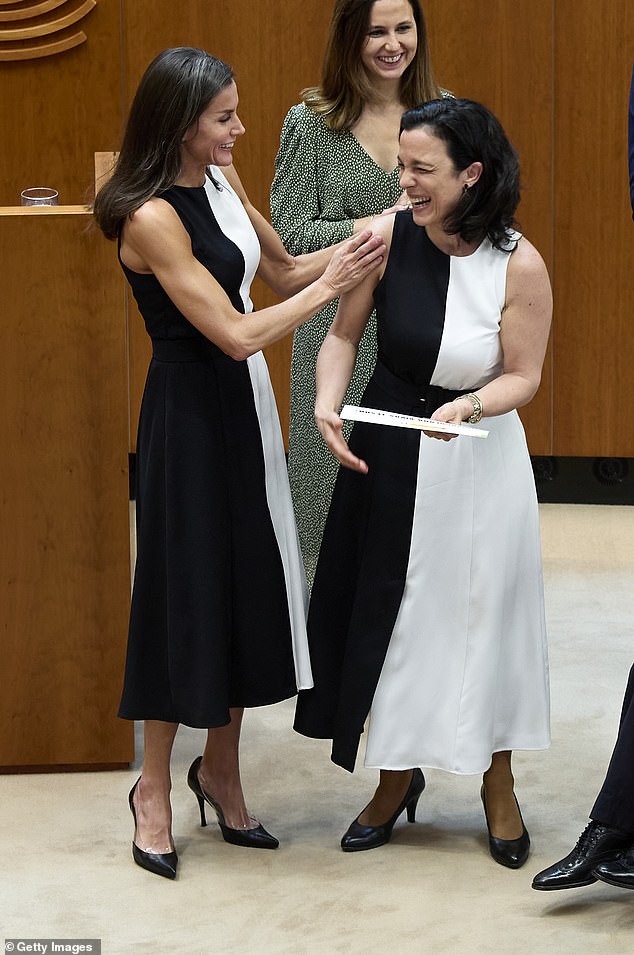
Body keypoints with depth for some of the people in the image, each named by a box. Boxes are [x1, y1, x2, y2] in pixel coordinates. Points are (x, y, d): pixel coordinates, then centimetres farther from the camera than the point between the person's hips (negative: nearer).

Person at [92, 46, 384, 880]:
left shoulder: (221, 182, 4)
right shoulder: (151, 219, -22)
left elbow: (280, 270, 16)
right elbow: (235, 334, -23)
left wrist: (358, 245, 2)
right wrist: (331, 285, -16)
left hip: (243, 404, 8)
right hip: (190, 413, -8)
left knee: (247, 583, 13)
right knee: (189, 591, 2)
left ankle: (221, 771, 28)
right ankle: (155, 788, 18)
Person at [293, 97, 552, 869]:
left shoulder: (519, 267, -19)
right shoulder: (387, 237, -13)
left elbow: (522, 376, -10)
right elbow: (343, 334, -3)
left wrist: (469, 406, -29)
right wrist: (328, 402, -19)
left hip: (477, 459, -2)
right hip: (388, 450, 2)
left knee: (479, 615, 8)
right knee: (386, 611, 9)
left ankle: (497, 784, 30)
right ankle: (397, 777, 30)